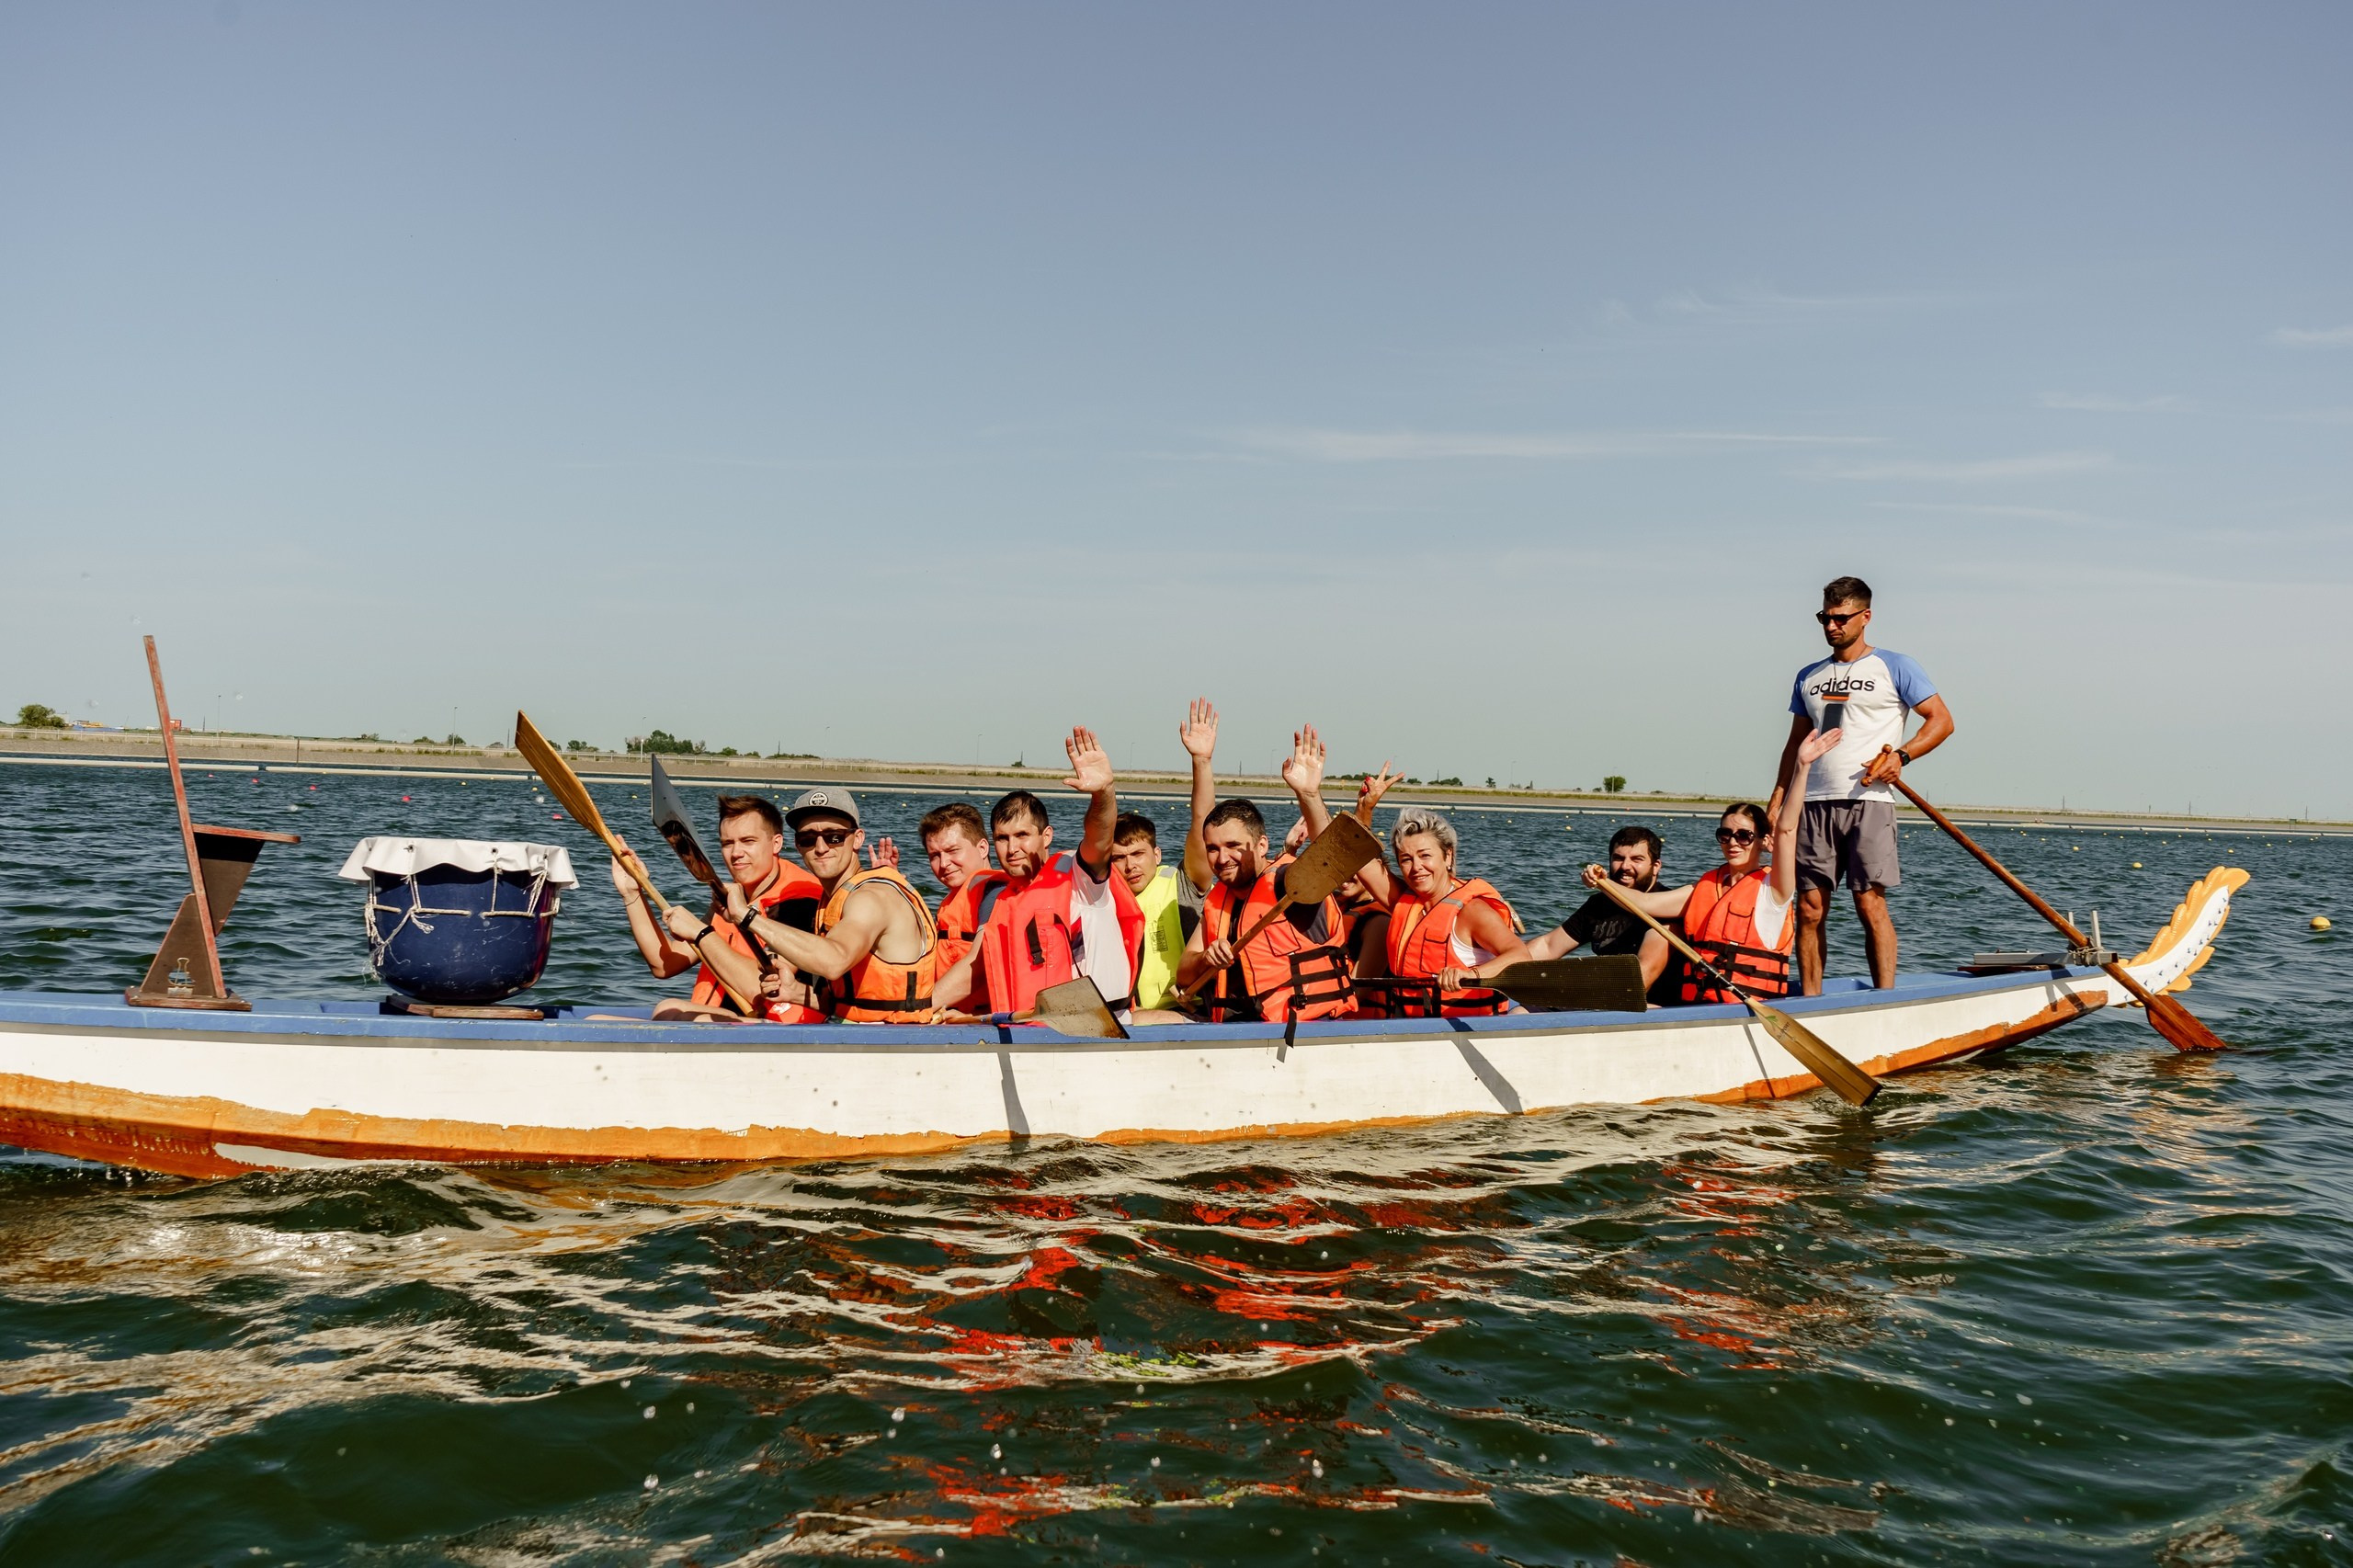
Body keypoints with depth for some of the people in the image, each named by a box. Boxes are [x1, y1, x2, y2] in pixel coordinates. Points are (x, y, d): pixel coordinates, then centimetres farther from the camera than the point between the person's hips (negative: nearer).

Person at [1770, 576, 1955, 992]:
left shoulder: (1893, 668, 5)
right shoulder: (1808, 677, 19)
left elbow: (1942, 720, 4)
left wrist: (1901, 756, -11)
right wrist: (1776, 802, 12)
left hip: (1868, 802, -4)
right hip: (1814, 804, 4)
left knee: (1871, 905, -9)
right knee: (1810, 909, 1)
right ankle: (1810, 1001, 7)